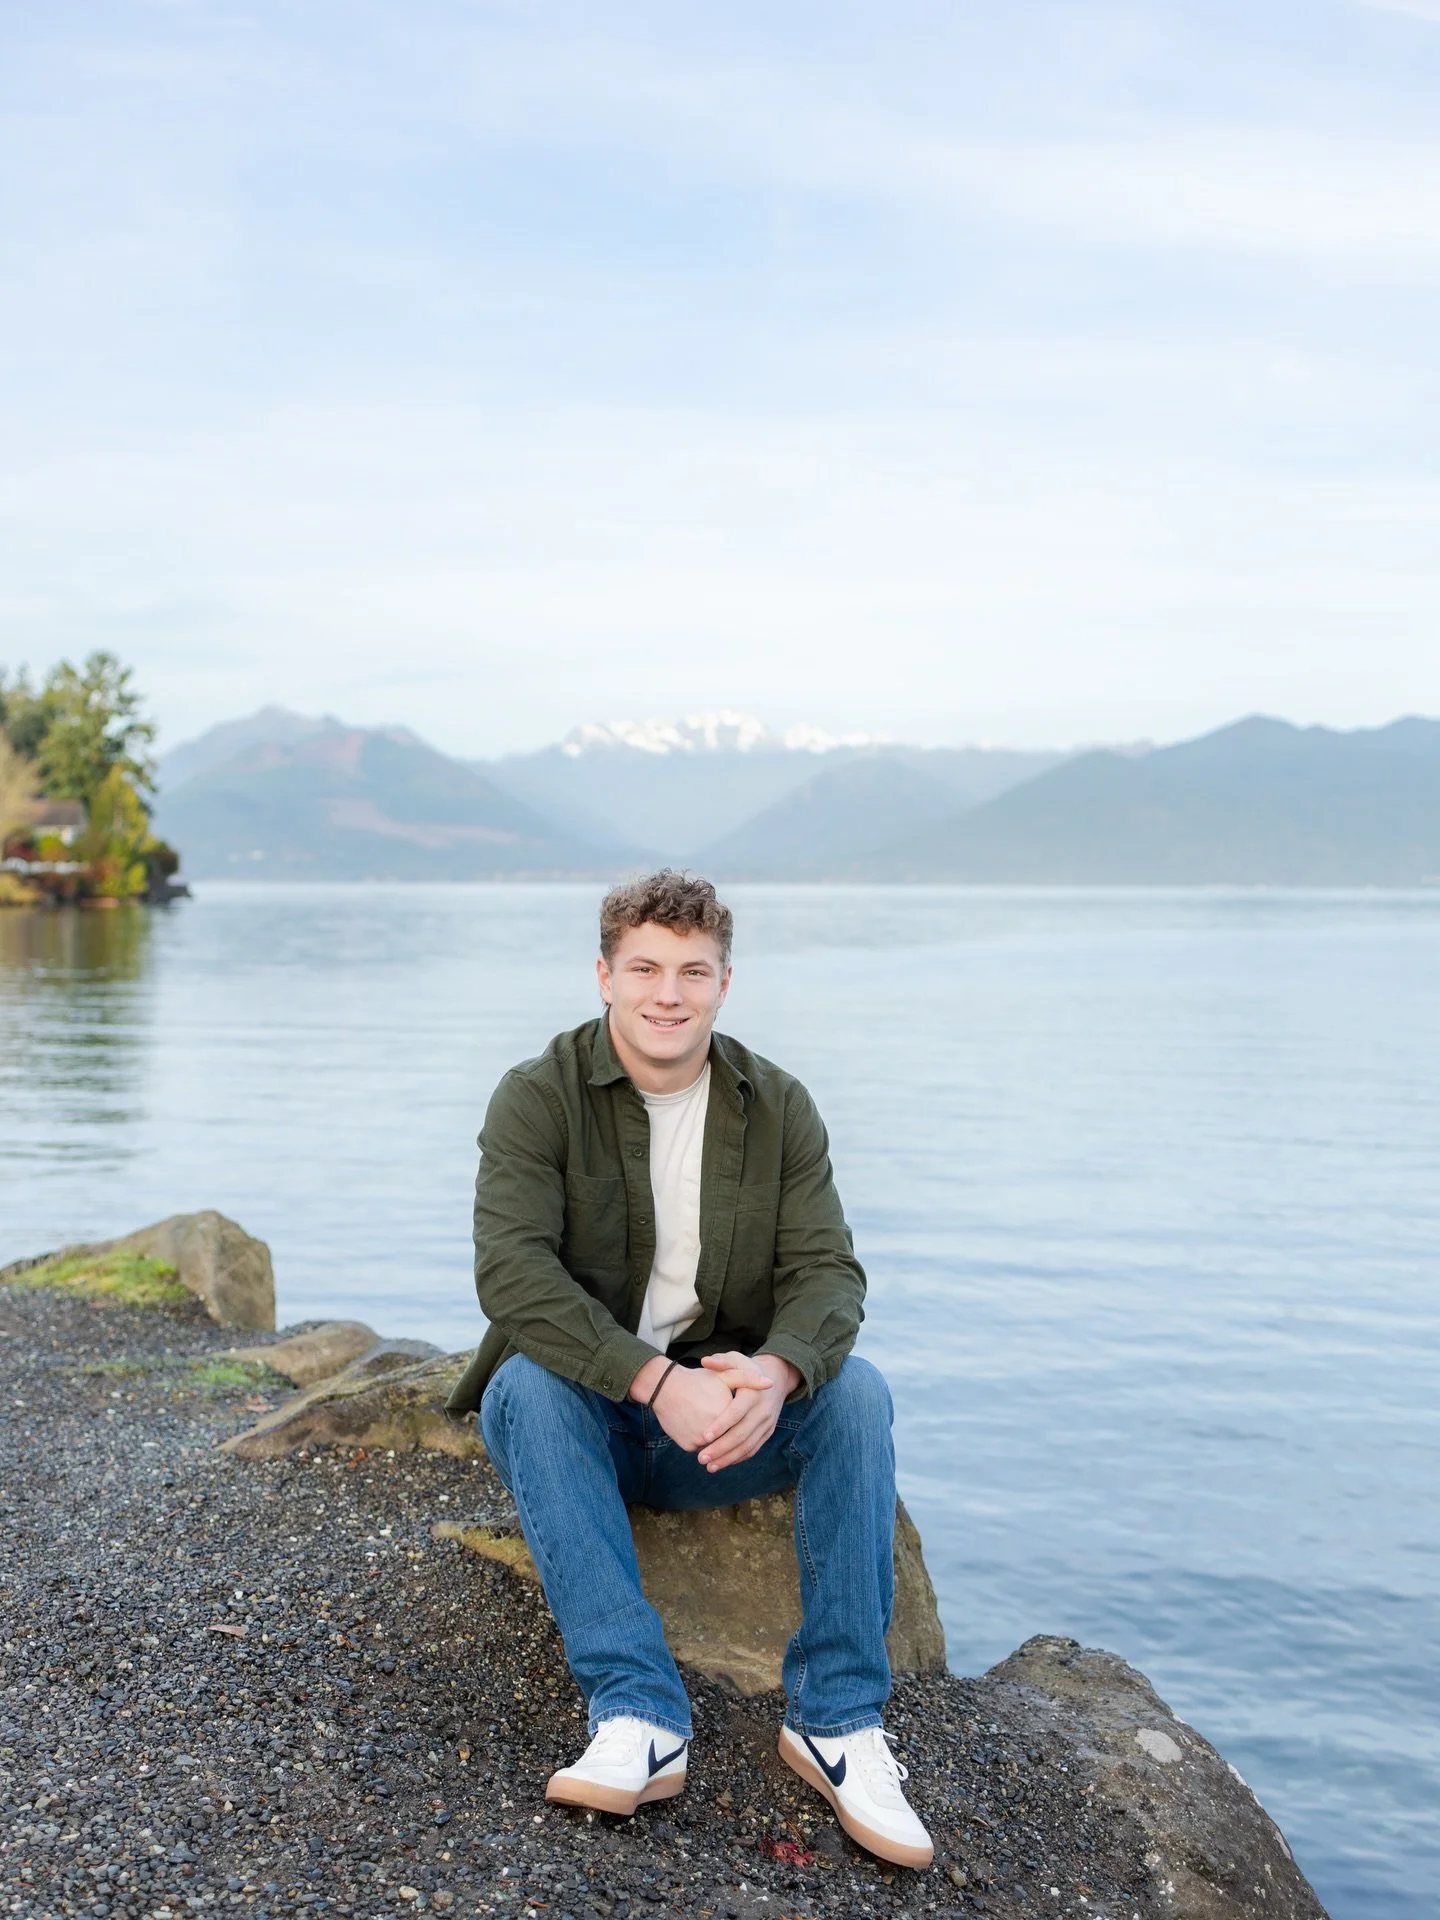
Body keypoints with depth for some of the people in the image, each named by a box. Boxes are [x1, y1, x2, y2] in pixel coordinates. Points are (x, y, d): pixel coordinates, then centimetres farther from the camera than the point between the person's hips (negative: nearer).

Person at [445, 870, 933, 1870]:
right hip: (586, 1412, -2)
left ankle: (838, 1716, -20)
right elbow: (511, 1267, -23)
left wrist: (775, 1373, -33)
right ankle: (638, 1715, -36)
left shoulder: (779, 1107, 0)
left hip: (729, 1412, 2)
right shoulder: (538, 1097, -10)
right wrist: (656, 1381, -36)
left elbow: (829, 1269, -9)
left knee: (857, 1388, -24)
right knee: (529, 1382, -33)